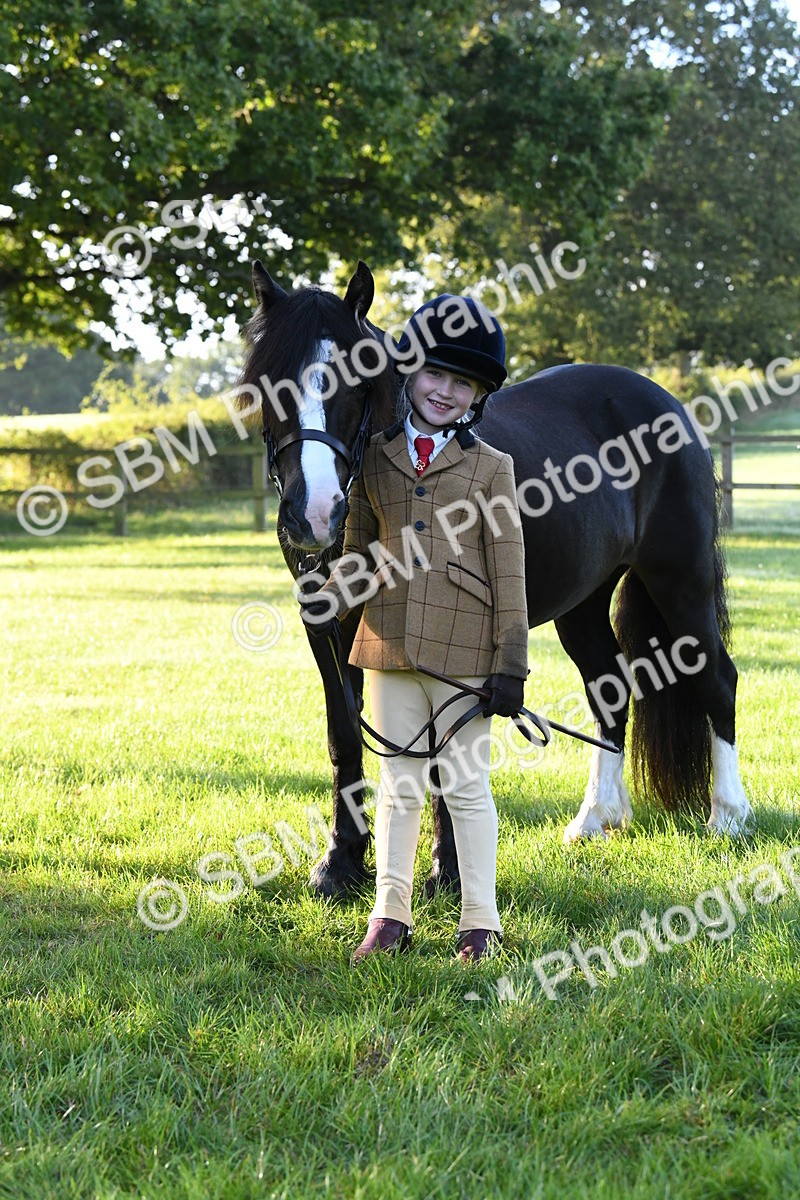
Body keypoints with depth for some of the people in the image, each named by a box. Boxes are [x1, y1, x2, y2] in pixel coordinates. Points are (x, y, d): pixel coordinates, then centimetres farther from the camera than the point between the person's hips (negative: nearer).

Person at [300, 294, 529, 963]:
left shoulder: (491, 468, 0)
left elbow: (509, 576, -2)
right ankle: (391, 917, 18)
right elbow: (360, 553, 14)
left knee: (466, 784, 4)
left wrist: (510, 665, -7)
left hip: (463, 653, -3)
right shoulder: (377, 459, 8)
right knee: (399, 784, 11)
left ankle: (480, 922, 13)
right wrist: (331, 601, -5)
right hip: (390, 648, 3)